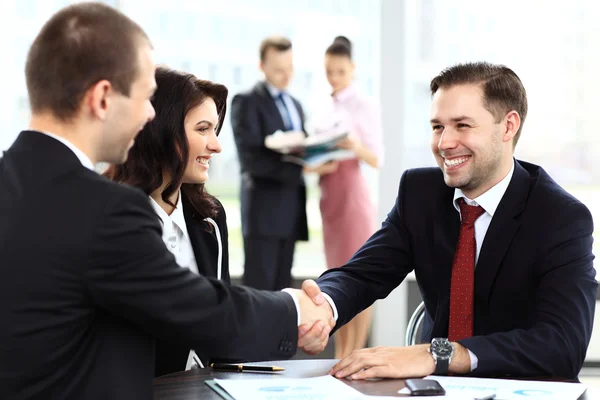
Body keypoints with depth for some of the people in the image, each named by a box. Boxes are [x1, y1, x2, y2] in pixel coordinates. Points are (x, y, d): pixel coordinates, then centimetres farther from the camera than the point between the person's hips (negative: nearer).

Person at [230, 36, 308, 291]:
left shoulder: (295, 105, 20)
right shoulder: (247, 102, -6)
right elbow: (252, 159, -16)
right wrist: (302, 168, -23)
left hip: (292, 207, 7)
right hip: (264, 207, -7)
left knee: (281, 288, 8)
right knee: (259, 288, -8)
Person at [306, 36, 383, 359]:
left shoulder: (364, 106, -6)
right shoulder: (329, 108, 13)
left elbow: (377, 160, -11)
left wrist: (357, 148, -30)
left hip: (354, 194, -7)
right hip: (330, 195, 7)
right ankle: (340, 355, 13)